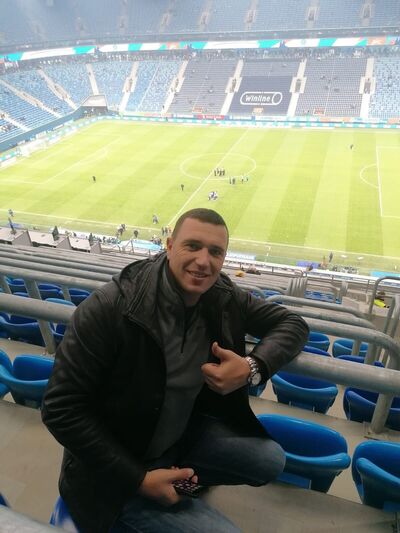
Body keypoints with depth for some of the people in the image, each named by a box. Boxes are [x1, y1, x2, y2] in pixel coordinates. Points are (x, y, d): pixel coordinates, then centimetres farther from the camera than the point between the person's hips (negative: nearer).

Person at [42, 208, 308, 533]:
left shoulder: (223, 297, -13)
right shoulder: (109, 308, -29)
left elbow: (293, 323, -4)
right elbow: (61, 408, -22)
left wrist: (253, 367, -25)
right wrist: (138, 479, -20)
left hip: (184, 431, 6)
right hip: (120, 469, -5)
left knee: (271, 461, 1)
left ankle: (179, 475, 17)